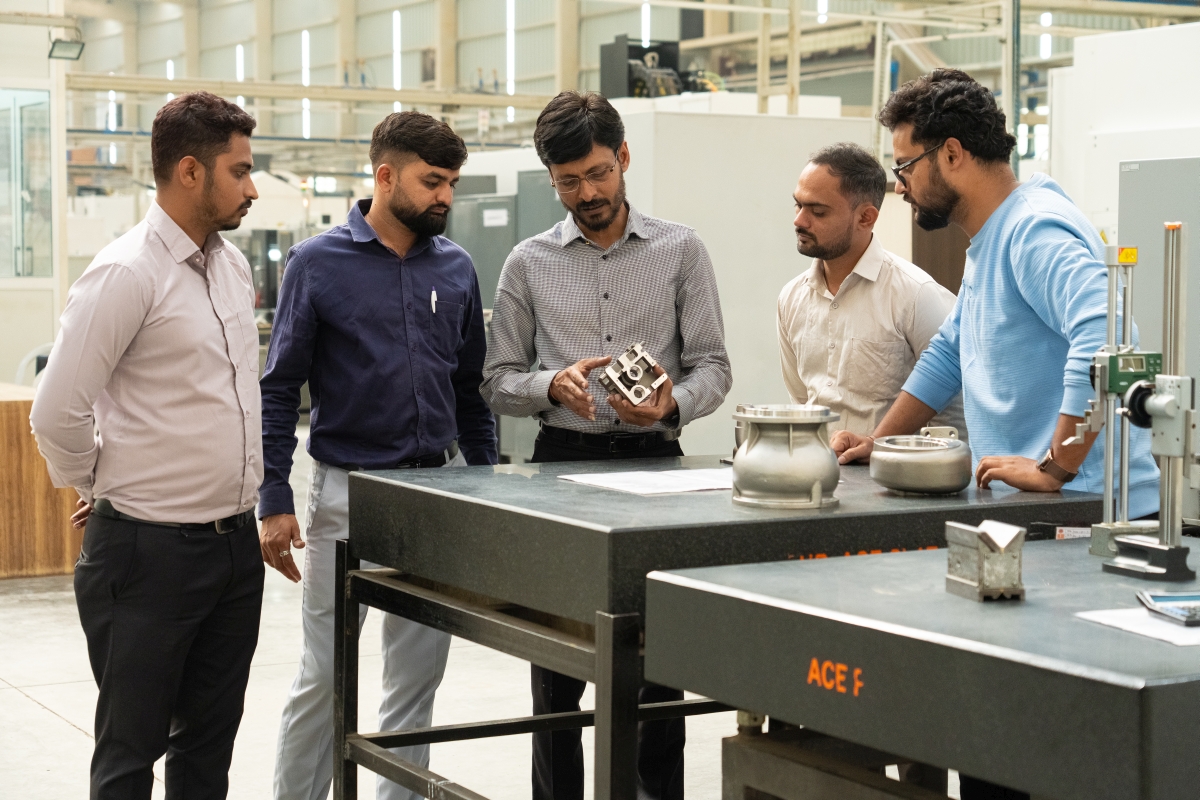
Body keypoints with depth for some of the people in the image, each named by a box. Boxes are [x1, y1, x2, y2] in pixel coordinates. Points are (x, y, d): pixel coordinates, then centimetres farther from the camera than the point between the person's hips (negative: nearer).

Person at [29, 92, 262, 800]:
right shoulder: (127, 275, -16)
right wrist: (105, 486, -1)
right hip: (154, 549, -7)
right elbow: (58, 414, -16)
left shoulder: (234, 266, 9)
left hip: (236, 541, 7)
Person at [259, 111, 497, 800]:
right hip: (348, 490, -4)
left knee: (420, 672, 10)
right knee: (324, 675, 1)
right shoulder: (318, 264, -4)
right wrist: (276, 503, -10)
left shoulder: (457, 268, 7)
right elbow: (280, 390, -4)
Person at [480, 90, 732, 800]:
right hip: (563, 460, 1)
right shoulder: (529, 264, 8)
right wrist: (554, 385, -13)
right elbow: (499, 382, 8)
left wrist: (671, 404, -19)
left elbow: (713, 366, 2)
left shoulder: (681, 250, 5)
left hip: (656, 460, -1)